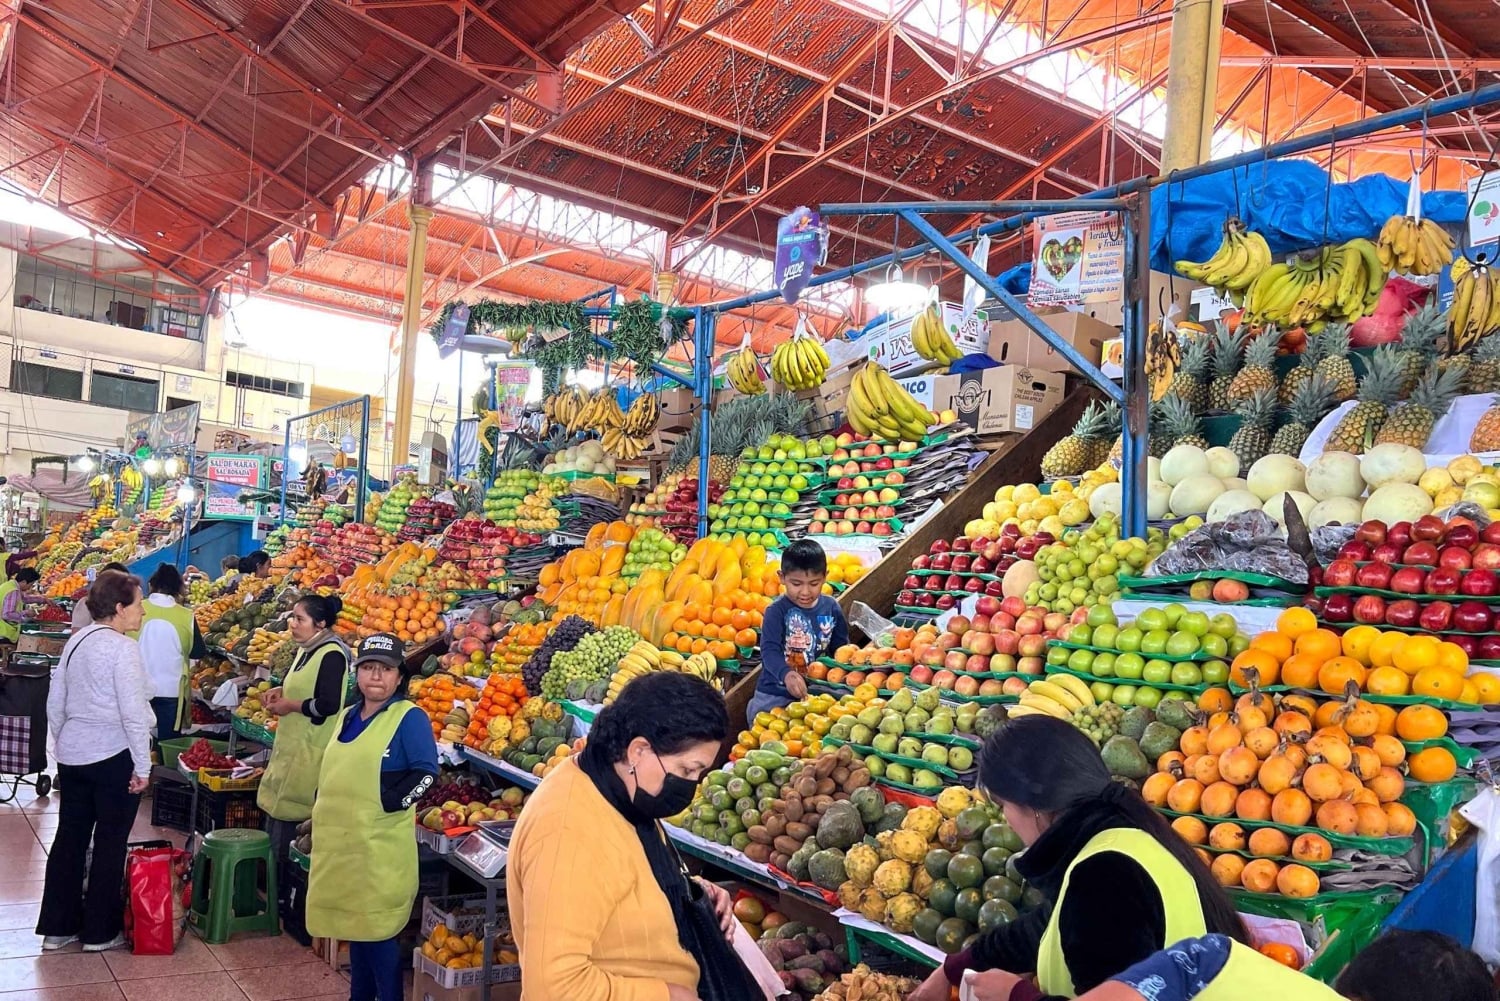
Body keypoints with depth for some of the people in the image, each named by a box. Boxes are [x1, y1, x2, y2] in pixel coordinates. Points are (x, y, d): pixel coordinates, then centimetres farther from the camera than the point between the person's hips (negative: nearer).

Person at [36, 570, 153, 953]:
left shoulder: (76, 641, 8)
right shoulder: (122, 647, -17)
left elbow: (55, 702, 14)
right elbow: (133, 712, -19)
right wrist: (142, 766, -13)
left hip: (72, 755, 8)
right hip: (113, 757, -8)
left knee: (69, 838, 15)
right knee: (110, 843, 5)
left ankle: (57, 927, 24)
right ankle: (100, 932, 14)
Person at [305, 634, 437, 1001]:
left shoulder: (410, 717, -10)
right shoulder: (347, 717, 13)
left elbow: (426, 772, -18)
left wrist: (386, 803, -21)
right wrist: (320, 812, 11)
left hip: (380, 845, -7)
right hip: (341, 841, 7)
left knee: (378, 929, -2)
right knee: (354, 924, 18)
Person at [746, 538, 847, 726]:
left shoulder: (831, 609, -2)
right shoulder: (777, 611, -13)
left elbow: (840, 648, 5)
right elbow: (769, 650, -24)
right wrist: (786, 674, -43)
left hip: (818, 693, 3)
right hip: (775, 695, -2)